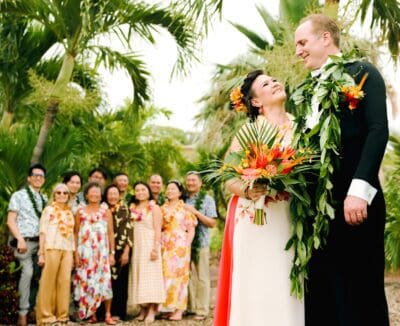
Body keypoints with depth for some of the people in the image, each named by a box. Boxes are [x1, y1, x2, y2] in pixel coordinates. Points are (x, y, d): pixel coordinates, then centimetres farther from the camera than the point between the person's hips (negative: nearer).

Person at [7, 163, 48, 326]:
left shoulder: (44, 199, 17)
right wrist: (20, 239, -14)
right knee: (28, 272, -21)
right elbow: (10, 221, -3)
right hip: (25, 241, -5)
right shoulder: (19, 195, 4)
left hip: (40, 242, 5)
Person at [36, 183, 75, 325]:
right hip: (52, 248, -4)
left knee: (65, 282, 2)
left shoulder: (69, 212, 19)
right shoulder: (49, 209, 4)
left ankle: (62, 315, 9)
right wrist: (41, 253, -8)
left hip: (67, 249, 5)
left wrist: (73, 253, 11)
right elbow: (43, 232, -1)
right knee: (49, 282, -3)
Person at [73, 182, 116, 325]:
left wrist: (112, 253, -1)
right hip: (85, 252, 1)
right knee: (87, 282, 0)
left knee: (104, 281, -7)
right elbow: (76, 234, 6)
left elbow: (111, 233, 6)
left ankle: (108, 315, -2)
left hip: (102, 252, -1)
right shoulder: (80, 211, 7)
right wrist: (76, 253, -2)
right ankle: (91, 314, 9)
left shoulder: (106, 211, 7)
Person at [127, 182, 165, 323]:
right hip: (136, 246, 5)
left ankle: (152, 310, -7)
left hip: (149, 244, -5)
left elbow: (157, 230, -6)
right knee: (138, 275, 3)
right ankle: (143, 308, 9)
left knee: (150, 275, -8)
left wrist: (155, 248, -16)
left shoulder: (154, 208, 1)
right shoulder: (132, 208, 14)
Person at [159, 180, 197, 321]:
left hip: (180, 246, -4)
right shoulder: (162, 209, 14)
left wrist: (187, 245, -9)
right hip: (165, 247, 4)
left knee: (178, 276, -4)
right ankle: (167, 308, 8)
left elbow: (191, 230, 0)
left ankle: (178, 310, -1)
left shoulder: (185, 209, 3)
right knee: (165, 276, 1)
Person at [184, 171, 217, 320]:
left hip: (201, 243, -3)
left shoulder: (207, 200, 4)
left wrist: (196, 212, -10)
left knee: (202, 278, 0)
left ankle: (202, 310, 5)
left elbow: (212, 223, -2)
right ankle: (190, 307, 13)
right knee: (188, 276, 4)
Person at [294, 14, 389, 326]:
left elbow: (378, 131, -10)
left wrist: (359, 190, -19)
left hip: (353, 201, -7)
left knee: (361, 292, -3)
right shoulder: (308, 91, 21)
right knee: (321, 294, 7)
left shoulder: (361, 72, 1)